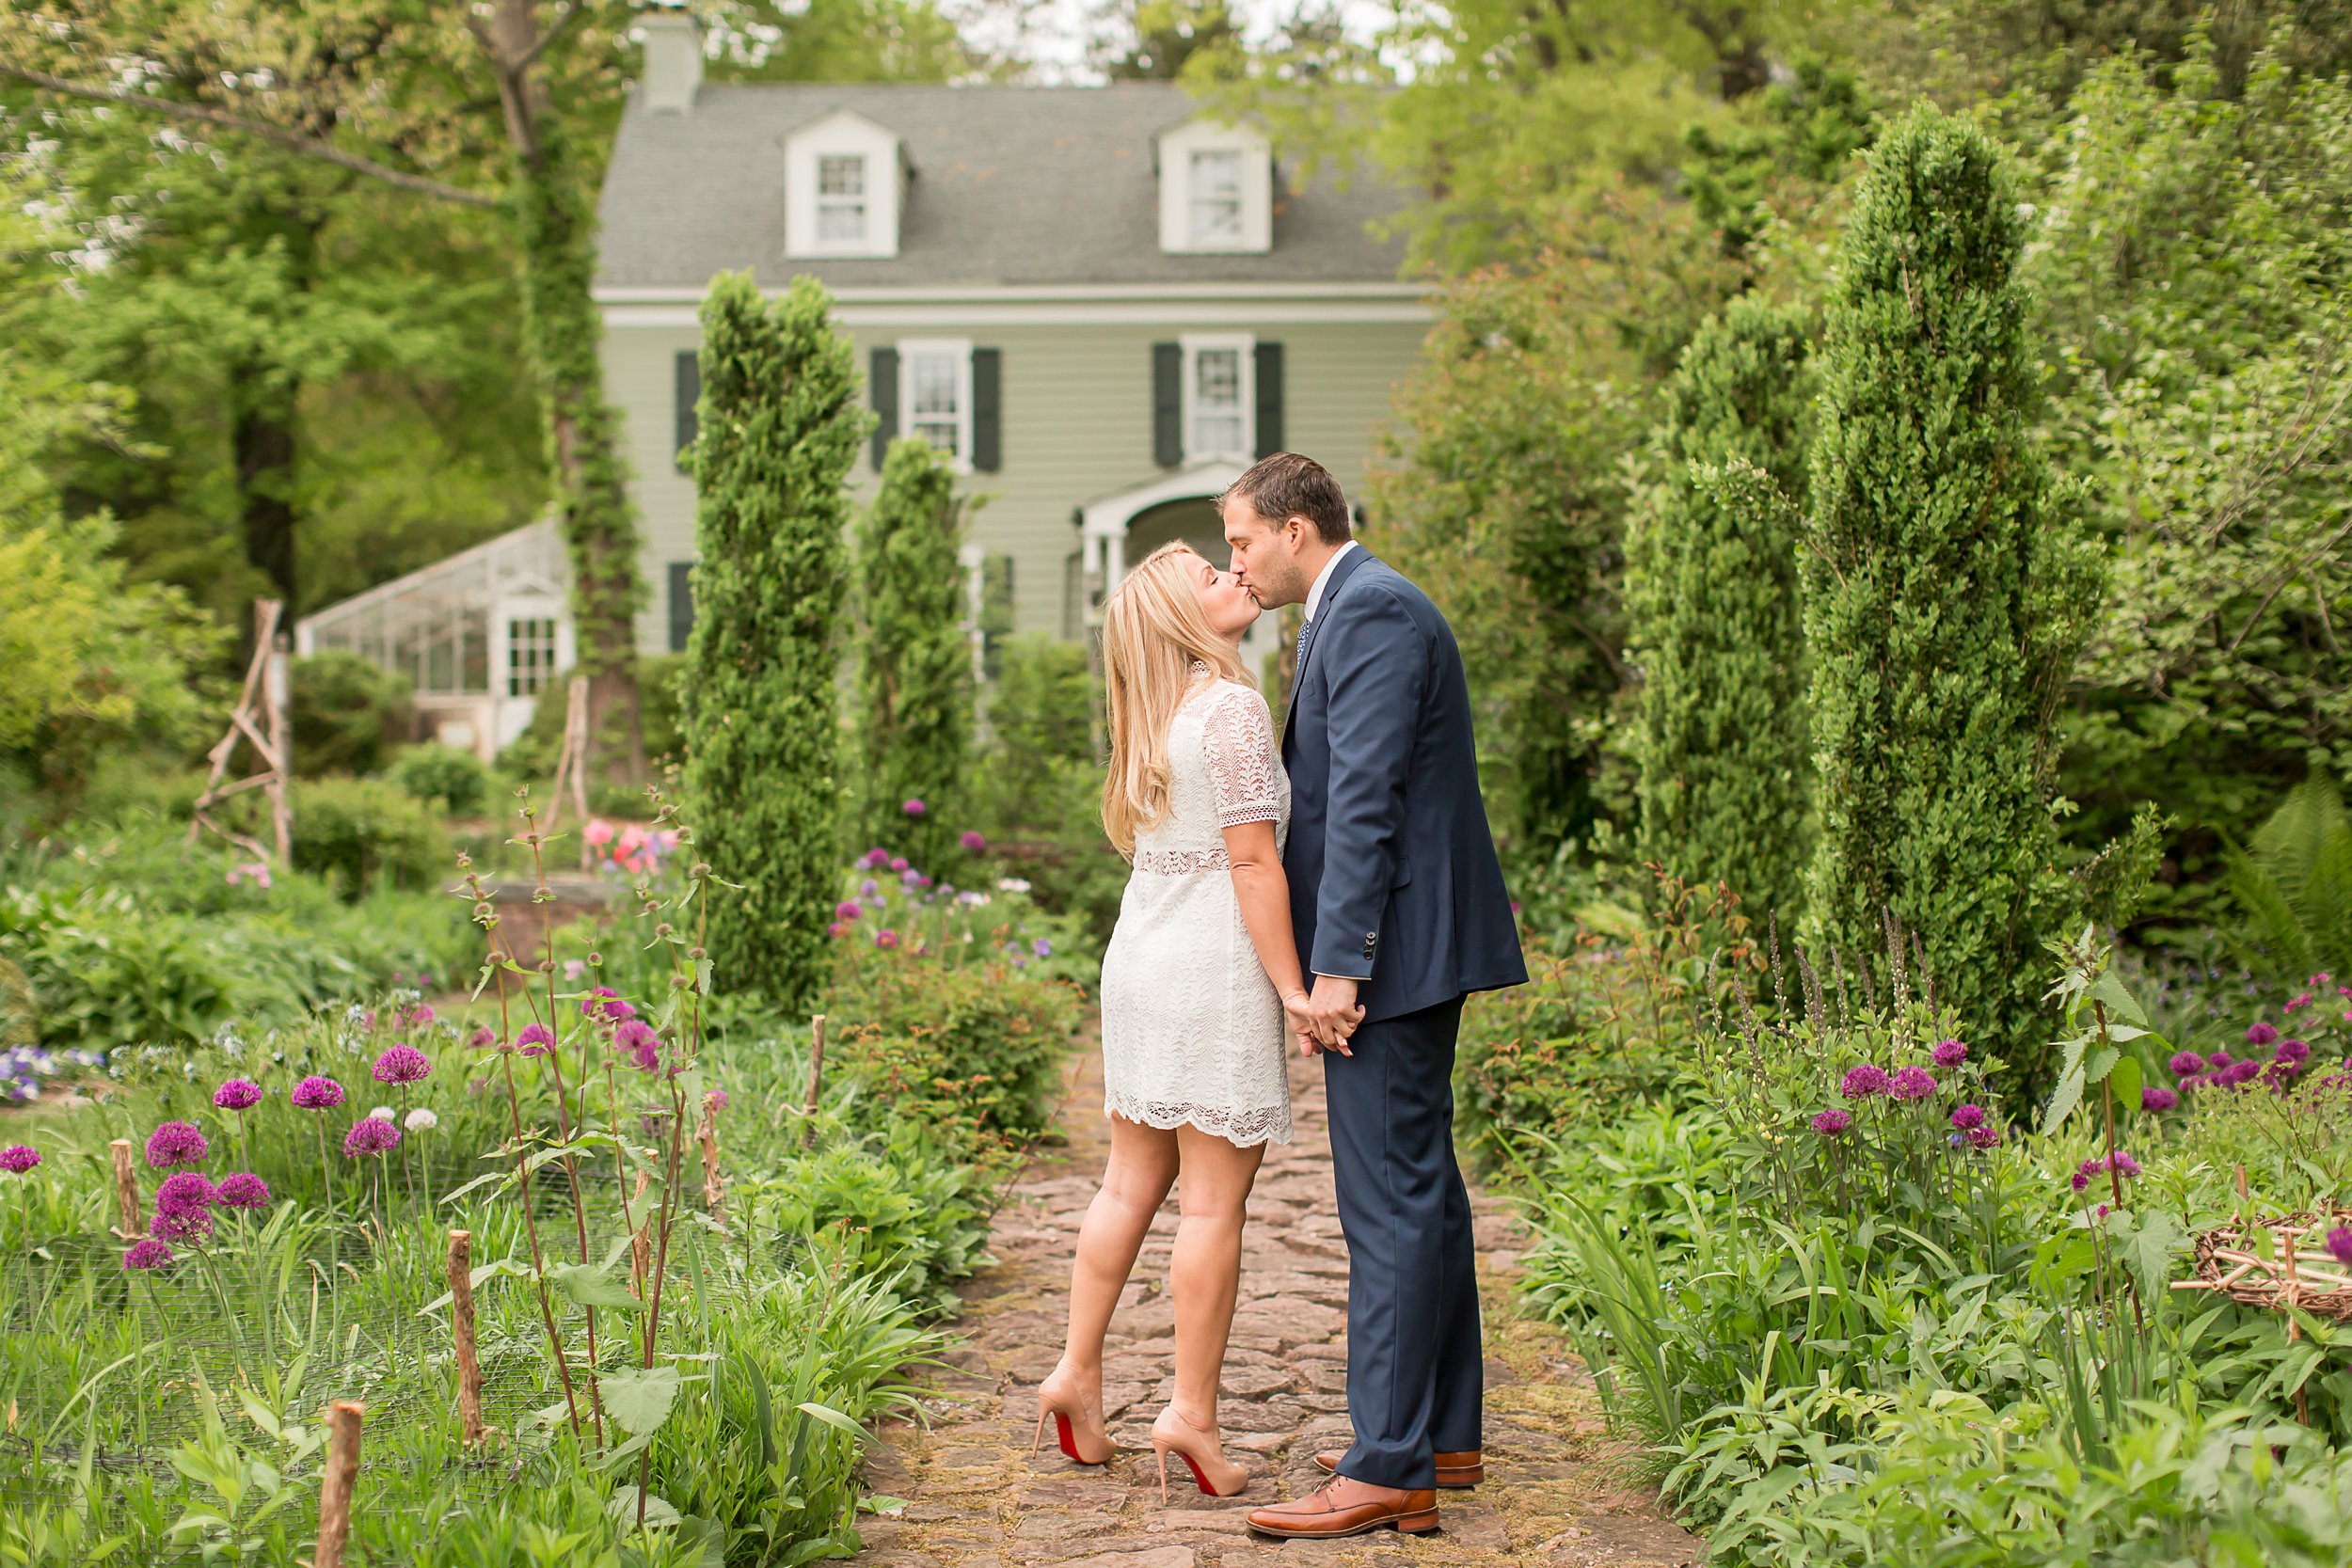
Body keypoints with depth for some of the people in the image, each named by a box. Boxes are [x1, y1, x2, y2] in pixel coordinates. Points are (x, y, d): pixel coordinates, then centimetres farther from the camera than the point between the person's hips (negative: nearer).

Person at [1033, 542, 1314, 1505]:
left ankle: (1076, 1374, 18)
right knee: (1213, 1201, -2)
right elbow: (1252, 863, -16)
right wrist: (1293, 991, -13)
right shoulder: (1233, 708, -12)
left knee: (1130, 1184, 15)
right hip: (1216, 971, -8)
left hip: (1138, 960, 8)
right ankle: (1192, 1410, 2)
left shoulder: (1159, 715, 13)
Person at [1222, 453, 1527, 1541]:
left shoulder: (1371, 612, -14)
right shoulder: (1356, 611, 19)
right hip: (1408, 955, 11)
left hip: (1393, 950, -11)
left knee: (1392, 1201, -9)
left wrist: (1337, 966, -23)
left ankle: (1388, 1469, -5)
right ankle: (1444, 1437, 24)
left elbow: (1365, 799, -21)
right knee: (1420, 1188, 15)